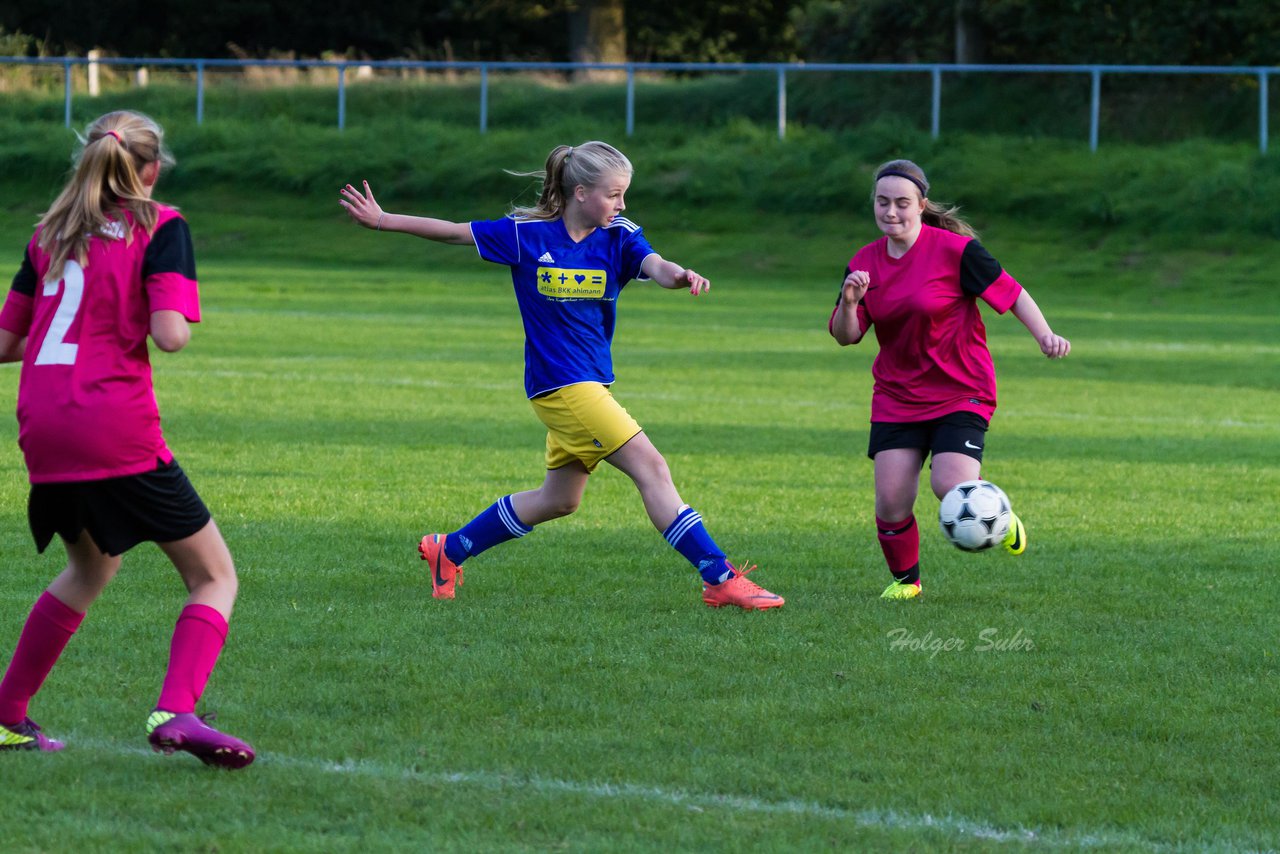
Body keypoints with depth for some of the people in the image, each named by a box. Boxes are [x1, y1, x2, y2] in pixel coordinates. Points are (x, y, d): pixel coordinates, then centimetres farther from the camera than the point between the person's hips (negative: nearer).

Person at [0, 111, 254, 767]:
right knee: (214, 576, 3)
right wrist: (177, 318, 8)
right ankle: (174, 711, -18)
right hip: (117, 431, -6)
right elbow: (169, 334, -14)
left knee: (91, 566, 30)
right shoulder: (160, 227, -1)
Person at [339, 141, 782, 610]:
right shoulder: (526, 235, -9)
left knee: (559, 500, 18)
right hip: (562, 382, -7)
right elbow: (454, 232, 0)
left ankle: (448, 551, 34)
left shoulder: (619, 237, -2)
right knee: (651, 467, -14)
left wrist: (677, 274, -46)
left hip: (590, 385, 7)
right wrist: (383, 220, 1)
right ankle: (721, 580, -15)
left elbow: (653, 264, -23)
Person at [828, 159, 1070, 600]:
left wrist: (1045, 335, -21)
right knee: (891, 500, -6)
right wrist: (849, 302, -21)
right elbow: (844, 335, 0)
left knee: (951, 488, -22)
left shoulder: (955, 250, -12)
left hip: (962, 393, -4)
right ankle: (905, 579, 20)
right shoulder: (865, 262, 2)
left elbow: (1011, 293, -7)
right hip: (896, 396, 4)